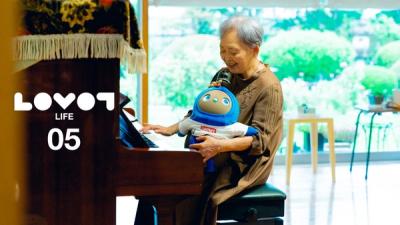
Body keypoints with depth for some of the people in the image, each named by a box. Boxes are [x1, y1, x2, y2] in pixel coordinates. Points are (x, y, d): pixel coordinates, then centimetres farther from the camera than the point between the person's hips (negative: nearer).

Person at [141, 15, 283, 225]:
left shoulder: (269, 88, -12)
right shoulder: (225, 76, 12)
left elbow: (259, 139, -19)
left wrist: (220, 145, -33)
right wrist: (171, 129, 4)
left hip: (242, 164, -7)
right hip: (215, 157, 7)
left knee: (189, 195, -28)